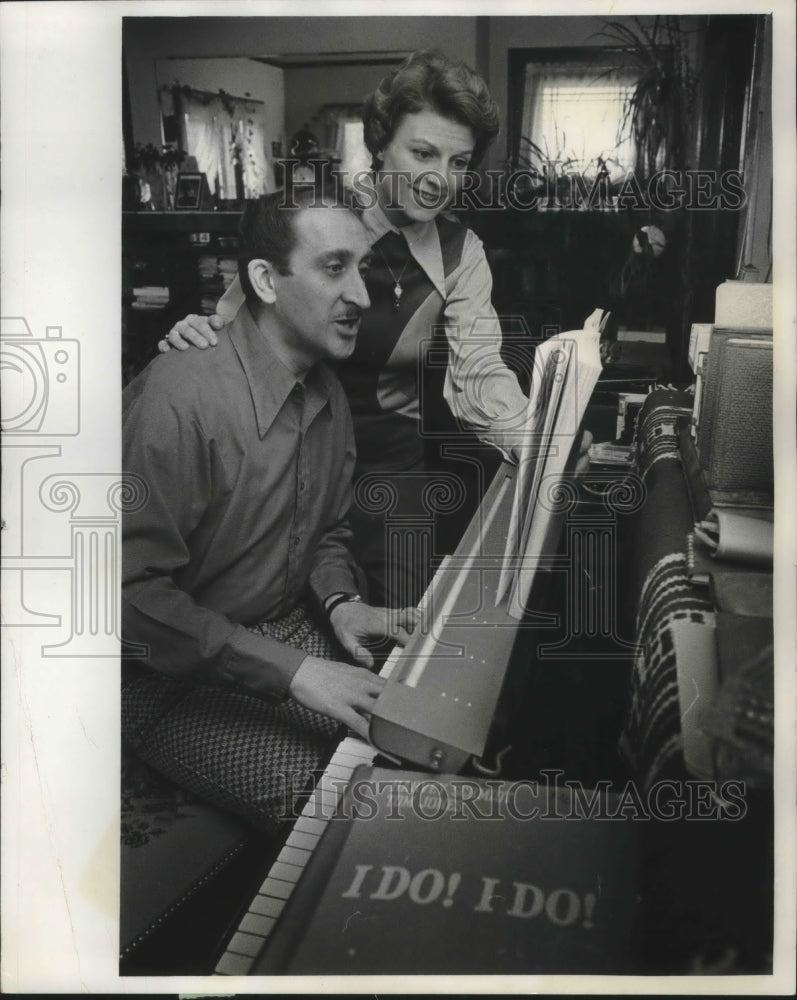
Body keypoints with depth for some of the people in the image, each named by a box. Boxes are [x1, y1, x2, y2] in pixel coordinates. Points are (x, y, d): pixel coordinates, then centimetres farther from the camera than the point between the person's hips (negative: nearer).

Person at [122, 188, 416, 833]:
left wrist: (339, 602, -5)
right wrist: (291, 672, -27)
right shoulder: (180, 397, -24)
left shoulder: (329, 397, 4)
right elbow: (135, 591, -26)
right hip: (171, 679, -7)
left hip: (291, 632, 8)